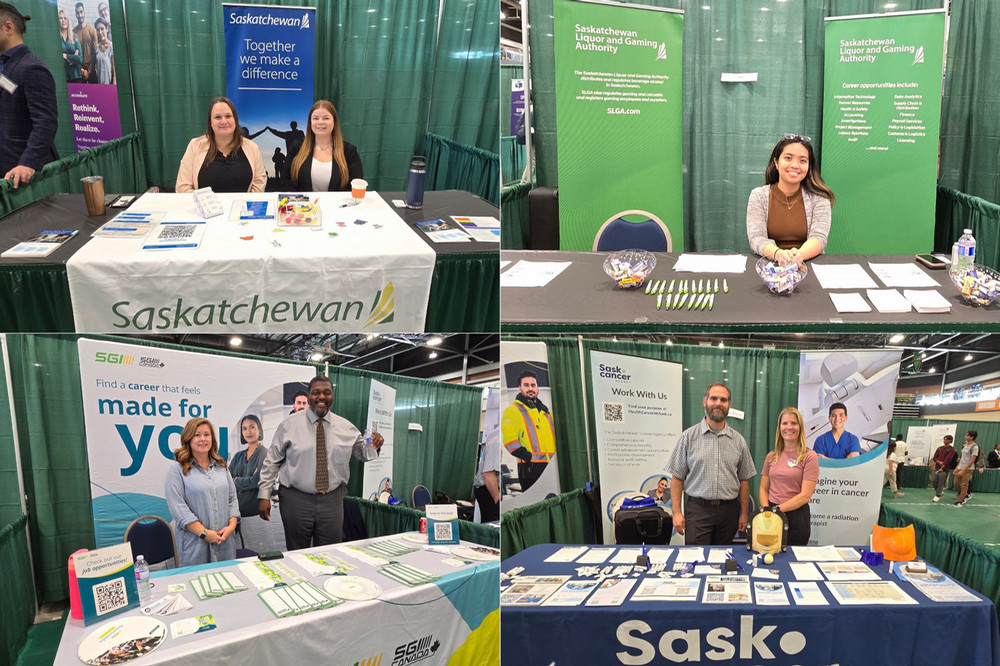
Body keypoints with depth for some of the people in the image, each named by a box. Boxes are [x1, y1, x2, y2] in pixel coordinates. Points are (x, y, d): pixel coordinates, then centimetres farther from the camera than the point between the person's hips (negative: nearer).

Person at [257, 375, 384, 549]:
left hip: (332, 501, 2)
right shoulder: (290, 425, -2)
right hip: (296, 500, -2)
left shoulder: (345, 427, 5)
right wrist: (264, 495, -5)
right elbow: (272, 462, 1)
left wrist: (374, 447, -11)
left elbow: (362, 453, 13)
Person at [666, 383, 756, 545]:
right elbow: (677, 477, 1)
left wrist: (744, 513, 7)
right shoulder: (688, 437, 2)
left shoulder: (738, 440, 9)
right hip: (698, 509, -2)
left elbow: (744, 479, 12)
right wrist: (676, 512, -6)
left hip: (728, 511, 2)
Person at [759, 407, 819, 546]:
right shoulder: (771, 457, 10)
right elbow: (763, 489, 11)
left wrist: (778, 509, -14)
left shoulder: (809, 456, -4)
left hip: (797, 517, -4)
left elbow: (805, 495, -9)